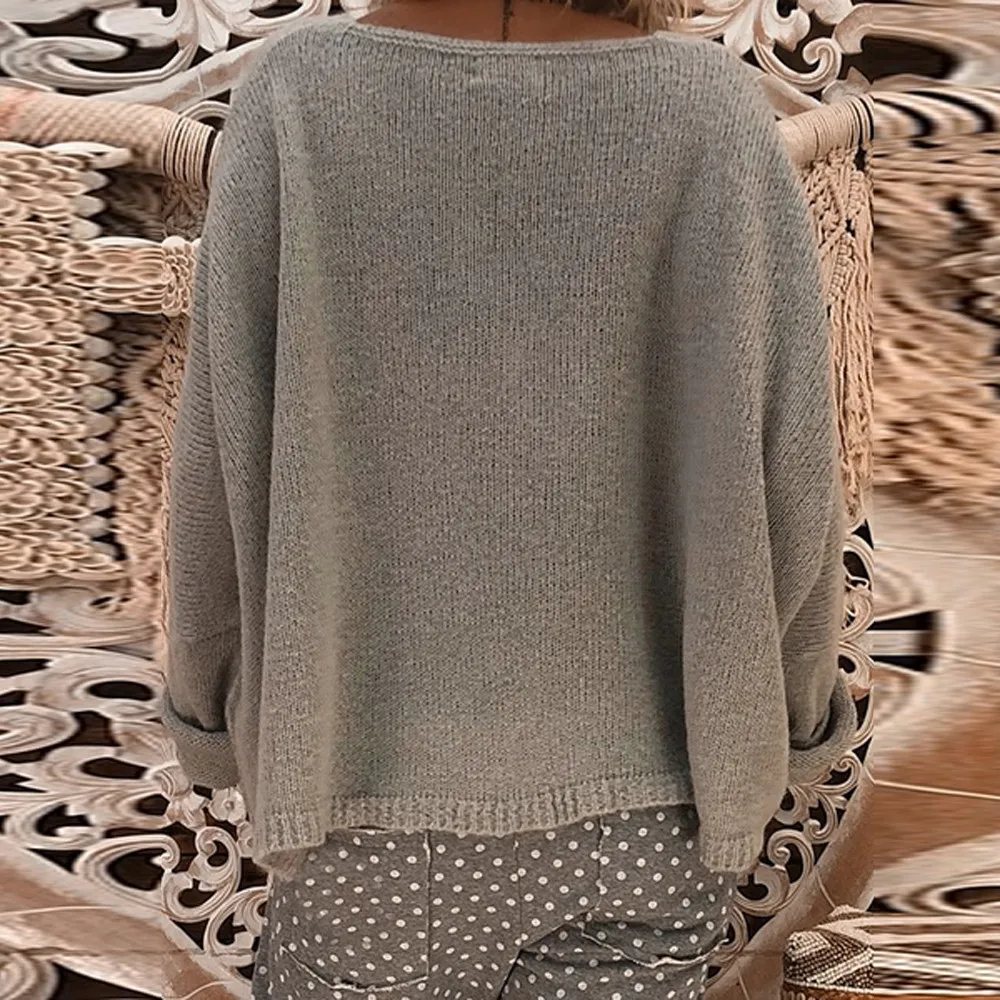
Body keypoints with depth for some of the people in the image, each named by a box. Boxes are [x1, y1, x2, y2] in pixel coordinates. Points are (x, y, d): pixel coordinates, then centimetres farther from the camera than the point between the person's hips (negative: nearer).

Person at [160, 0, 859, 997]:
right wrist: (791, 712, 7)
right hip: (639, 802, 1)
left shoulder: (300, 92, -12)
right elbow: (784, 471, -11)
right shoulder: (709, 105, -11)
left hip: (380, 792, 0)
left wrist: (220, 709, 6)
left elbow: (226, 456, -10)